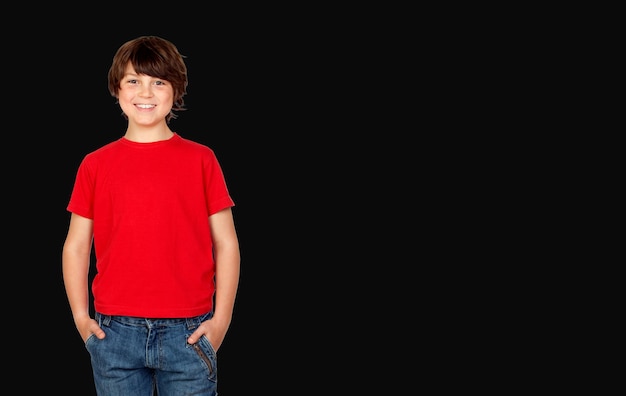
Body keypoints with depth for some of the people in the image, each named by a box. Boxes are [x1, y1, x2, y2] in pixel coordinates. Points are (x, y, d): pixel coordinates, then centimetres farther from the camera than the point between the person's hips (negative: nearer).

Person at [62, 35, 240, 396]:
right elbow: (76, 246, 9)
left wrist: (221, 319, -4)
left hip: (188, 333, -1)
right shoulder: (96, 164, 6)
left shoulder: (201, 160, 3)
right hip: (115, 331, 1)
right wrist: (81, 317, 0)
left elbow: (226, 244, 3)